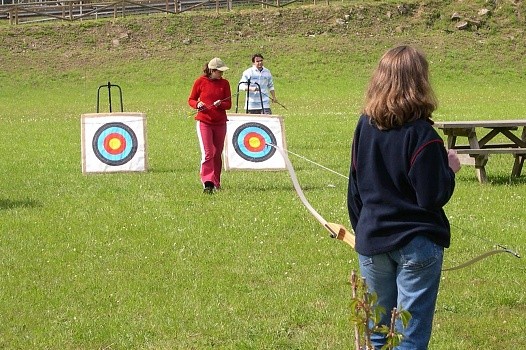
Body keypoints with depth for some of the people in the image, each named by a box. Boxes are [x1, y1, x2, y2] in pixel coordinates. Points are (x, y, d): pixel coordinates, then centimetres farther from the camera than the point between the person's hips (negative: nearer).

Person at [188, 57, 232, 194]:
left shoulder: (224, 83, 4)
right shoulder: (200, 82, -2)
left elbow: (228, 104, 4)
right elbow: (191, 100, 6)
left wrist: (220, 104, -17)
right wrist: (197, 104, -16)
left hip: (220, 123, 3)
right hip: (204, 122, -3)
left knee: (217, 154, 10)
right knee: (207, 153, -14)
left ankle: (216, 182, 22)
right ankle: (208, 183, -19)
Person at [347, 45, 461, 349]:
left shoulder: (365, 126, 1)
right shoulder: (421, 135, -16)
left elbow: (355, 188, 9)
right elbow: (432, 197, -16)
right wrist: (450, 169, 1)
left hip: (372, 241, 5)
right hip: (416, 244, -5)